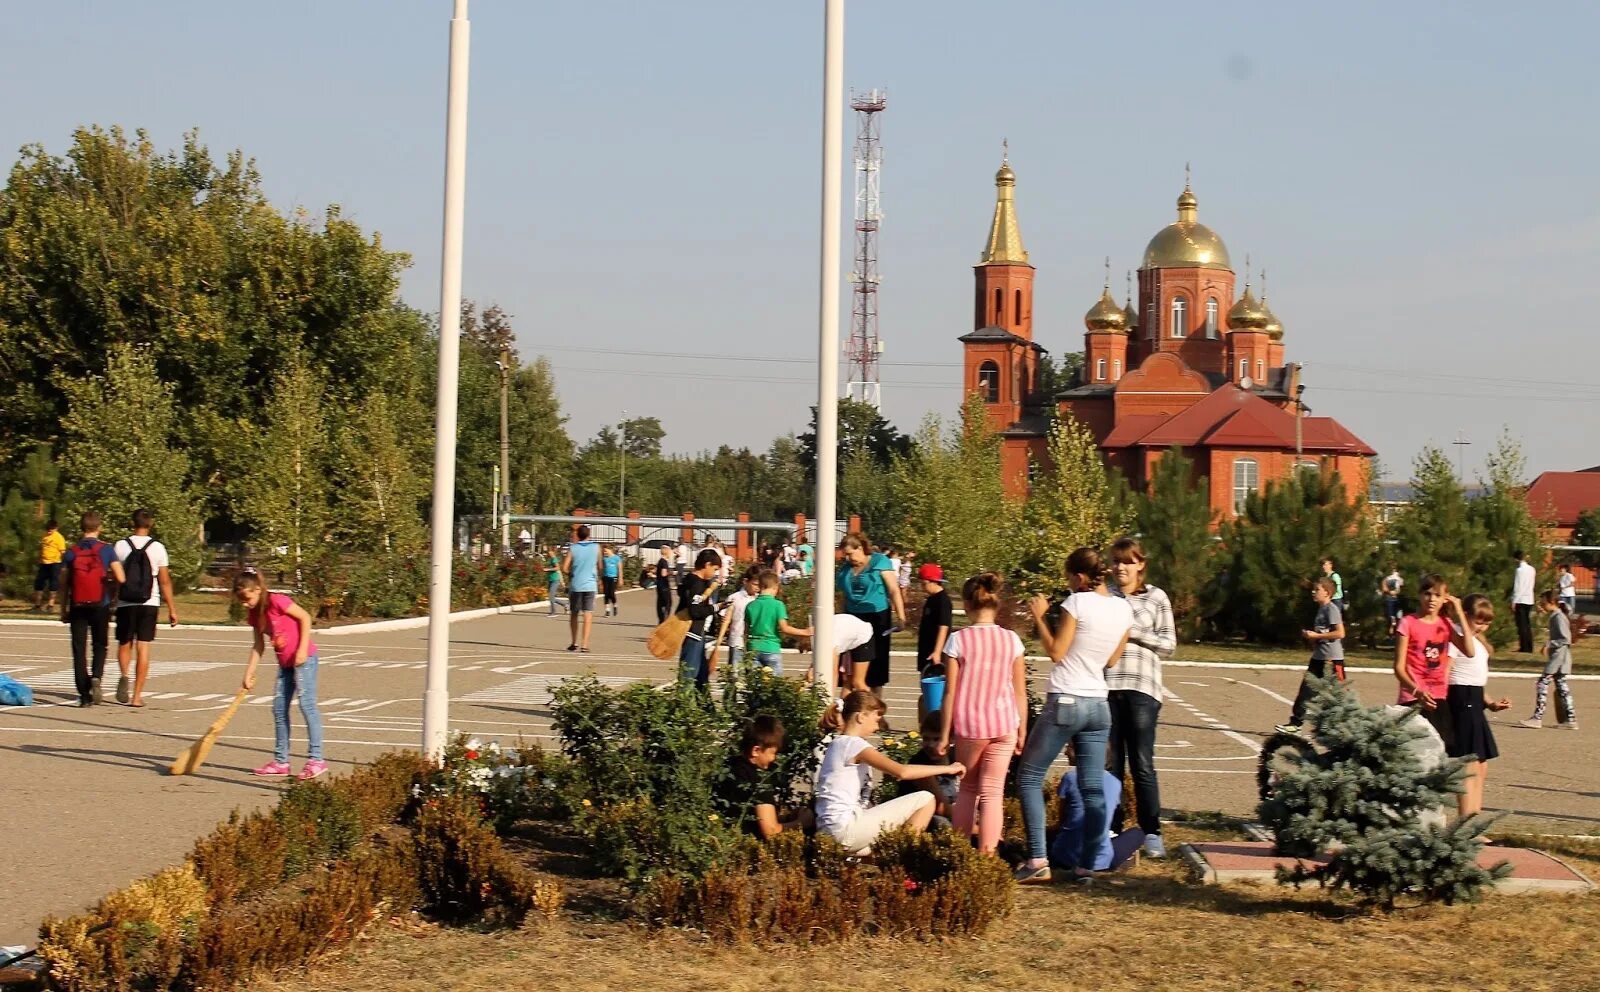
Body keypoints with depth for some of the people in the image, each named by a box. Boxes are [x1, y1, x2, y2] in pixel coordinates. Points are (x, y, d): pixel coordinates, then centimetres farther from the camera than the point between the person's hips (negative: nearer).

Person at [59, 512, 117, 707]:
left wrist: (63, 609, 10)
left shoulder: (71, 552, 2)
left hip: (78, 607, 1)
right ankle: (96, 677, -14)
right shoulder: (106, 550, -2)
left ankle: (84, 694, 1)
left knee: (79, 649, 5)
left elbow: (64, 584, 3)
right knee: (100, 645, 13)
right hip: (100, 605, -1)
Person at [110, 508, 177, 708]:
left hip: (125, 604, 1)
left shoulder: (121, 546, -1)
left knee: (125, 644, 16)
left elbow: (116, 578, 1)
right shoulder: (158, 548, -2)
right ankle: (137, 696, 1)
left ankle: (123, 675, -14)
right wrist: (172, 609, 6)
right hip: (149, 604, -1)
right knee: (143, 648, 2)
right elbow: (165, 581, -1)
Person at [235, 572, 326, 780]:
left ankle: (315, 759, -11)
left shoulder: (276, 601, -15)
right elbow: (259, 646, 11)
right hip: (285, 663, 9)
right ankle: (280, 761, 15)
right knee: (279, 709, 9)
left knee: (307, 704, -12)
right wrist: (249, 673, 5)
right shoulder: (254, 614, 8)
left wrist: (302, 649, -19)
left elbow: (305, 617, -15)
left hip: (303, 658, -9)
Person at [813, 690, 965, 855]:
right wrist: (947, 768, -10)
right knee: (925, 800, -6)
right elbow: (902, 772, -19)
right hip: (845, 829, -10)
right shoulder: (852, 743, -11)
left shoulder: (839, 744, 18)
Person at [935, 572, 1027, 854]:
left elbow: (950, 692, -6)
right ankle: (986, 856, -2)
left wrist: (944, 734, 1)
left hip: (969, 725, -1)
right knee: (993, 792, 3)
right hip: (1004, 725, 1)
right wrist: (1022, 730, 13)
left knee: (967, 788, 17)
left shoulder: (958, 640, -7)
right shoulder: (1011, 640, 0)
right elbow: (1020, 692, 3)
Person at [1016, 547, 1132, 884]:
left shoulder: (1078, 603, -12)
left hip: (1065, 702, -6)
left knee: (1029, 776, 3)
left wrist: (1039, 616, 0)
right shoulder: (1124, 609, 7)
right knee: (1093, 788, 8)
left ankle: (1038, 860, -5)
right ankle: (1086, 865, 6)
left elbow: (1056, 652, -9)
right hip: (1099, 704, 6)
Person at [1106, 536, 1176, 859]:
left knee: (1142, 763, -3)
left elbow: (1169, 644, 4)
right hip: (1106, 685, 2)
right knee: (1110, 762, 5)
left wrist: (1134, 633, -7)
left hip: (1141, 687, -2)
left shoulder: (1156, 598, 5)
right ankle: (1113, 829, 13)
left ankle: (1151, 832, 4)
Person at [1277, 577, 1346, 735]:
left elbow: (1340, 633, -20)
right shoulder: (1320, 609, 16)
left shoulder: (1332, 609, -12)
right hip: (1318, 657, 9)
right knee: (1307, 688, 5)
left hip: (1331, 658, -9)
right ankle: (1295, 722, 6)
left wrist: (1316, 636, -17)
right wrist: (1310, 636, 10)